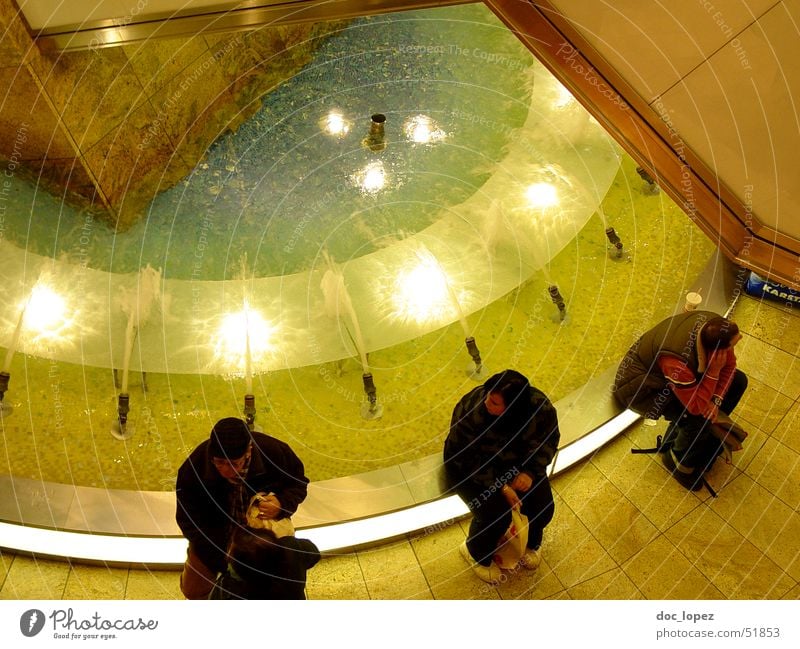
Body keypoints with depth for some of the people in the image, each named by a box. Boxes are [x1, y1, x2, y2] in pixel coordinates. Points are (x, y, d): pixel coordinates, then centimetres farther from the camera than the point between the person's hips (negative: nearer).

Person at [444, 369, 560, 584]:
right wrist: (500, 487, -28)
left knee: (543, 508, -10)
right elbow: (467, 459, -23)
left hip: (517, 464, 4)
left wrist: (531, 472, -19)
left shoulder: (540, 406, -26)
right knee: (496, 515, -21)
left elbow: (550, 438, -6)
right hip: (472, 468, -3)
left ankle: (531, 543, 28)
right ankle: (477, 554, 15)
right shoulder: (471, 410, -35)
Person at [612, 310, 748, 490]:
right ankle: (678, 461, 4)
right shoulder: (677, 362, -43)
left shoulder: (715, 325, -23)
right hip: (639, 386, -8)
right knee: (700, 418, -27)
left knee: (738, 381, 2)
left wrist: (716, 400, -14)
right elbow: (697, 407, -31)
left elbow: (729, 365, -4)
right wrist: (713, 371, -37)